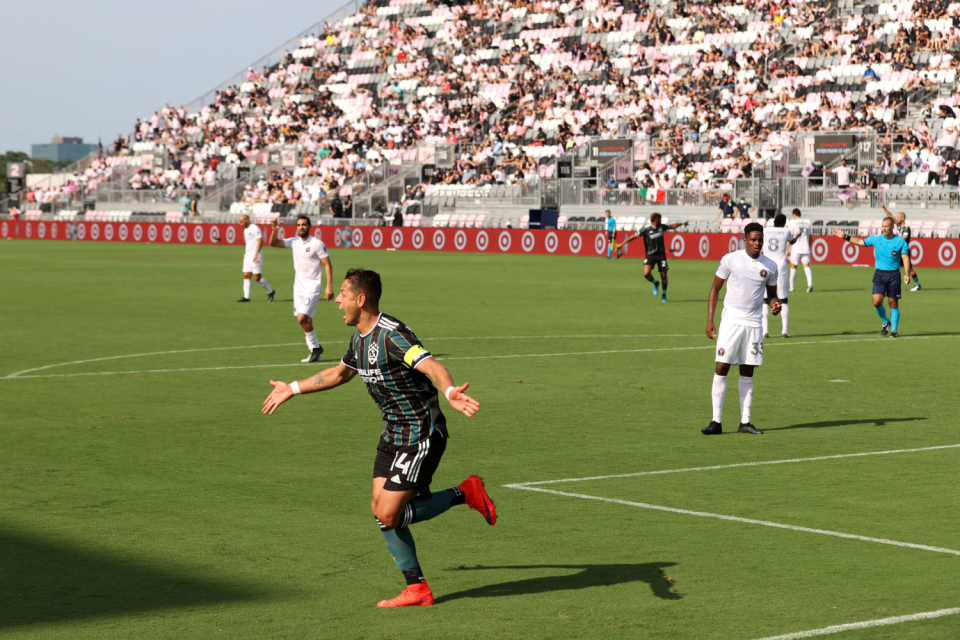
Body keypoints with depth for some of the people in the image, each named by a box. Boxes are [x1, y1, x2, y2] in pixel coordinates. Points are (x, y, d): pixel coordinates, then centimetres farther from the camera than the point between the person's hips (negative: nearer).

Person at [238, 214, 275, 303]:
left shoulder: (255, 228, -11)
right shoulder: (245, 230, 16)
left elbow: (260, 241, -17)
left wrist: (256, 254, -22)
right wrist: (245, 254, 20)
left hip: (255, 257, -8)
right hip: (247, 257, 8)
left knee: (257, 277, -7)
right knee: (246, 276, 1)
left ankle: (270, 291, 11)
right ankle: (246, 297, 1)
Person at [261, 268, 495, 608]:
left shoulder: (392, 335, -22)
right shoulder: (360, 339, 8)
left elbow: (432, 366, -37)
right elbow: (340, 373, 28)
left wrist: (450, 392, -58)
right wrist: (292, 389, 35)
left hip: (422, 436, -9)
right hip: (394, 434, 9)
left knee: (389, 516, -11)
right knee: (380, 510, 4)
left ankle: (464, 493, 4)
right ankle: (417, 589, 13)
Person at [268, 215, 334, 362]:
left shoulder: (317, 244, -10)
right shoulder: (294, 242, 7)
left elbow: (327, 265, -11)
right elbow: (273, 243, 9)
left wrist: (329, 286, -17)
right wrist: (275, 230, -10)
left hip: (312, 286, -7)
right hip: (299, 285, 7)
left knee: (302, 318, -17)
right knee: (306, 322, 6)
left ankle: (315, 348, -2)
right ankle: (315, 351, 14)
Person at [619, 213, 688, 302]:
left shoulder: (661, 227, 4)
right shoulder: (646, 229, -11)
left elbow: (672, 226, 23)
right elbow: (634, 236, -8)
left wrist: (682, 223, 24)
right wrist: (622, 244, -10)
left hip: (661, 254, 3)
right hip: (650, 255, -3)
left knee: (663, 275, 1)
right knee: (646, 273, -21)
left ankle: (664, 296, 20)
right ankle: (655, 283, 12)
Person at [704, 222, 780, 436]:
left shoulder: (770, 266, 5)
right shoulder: (730, 260, -3)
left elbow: (771, 294, 18)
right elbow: (715, 289, 4)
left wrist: (774, 304, -6)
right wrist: (710, 320, -2)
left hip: (753, 323, 3)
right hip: (731, 320, -3)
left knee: (747, 372, 6)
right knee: (721, 368, -7)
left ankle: (745, 422, 11)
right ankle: (716, 421, -4)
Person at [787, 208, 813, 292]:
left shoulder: (793, 223, -3)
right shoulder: (807, 223, 10)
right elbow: (810, 238, 13)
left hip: (796, 249, -3)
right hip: (806, 249, 3)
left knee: (793, 266, 10)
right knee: (806, 266, -4)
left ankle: (791, 286, 17)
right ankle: (810, 284, -25)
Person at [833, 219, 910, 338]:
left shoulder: (901, 242, -2)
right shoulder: (876, 239, 7)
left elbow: (905, 258, -8)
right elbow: (860, 242, 16)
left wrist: (907, 274, -20)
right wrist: (845, 236, 10)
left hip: (894, 275, -2)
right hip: (879, 274, 2)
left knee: (894, 303, 1)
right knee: (877, 302, -11)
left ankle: (894, 330, 12)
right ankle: (885, 322, 16)